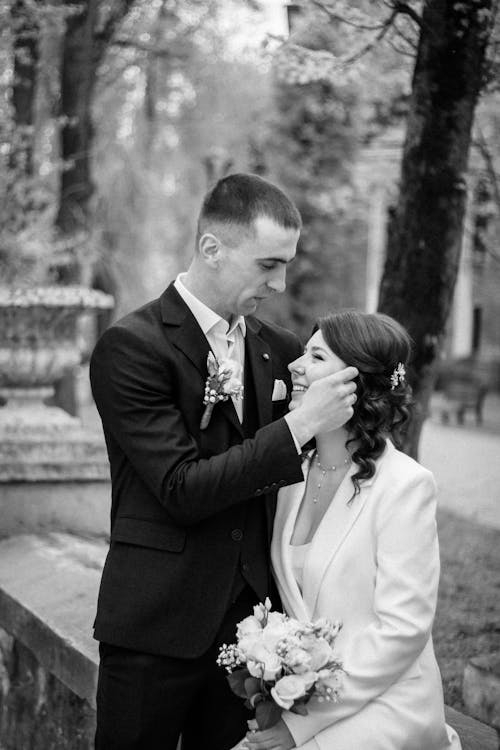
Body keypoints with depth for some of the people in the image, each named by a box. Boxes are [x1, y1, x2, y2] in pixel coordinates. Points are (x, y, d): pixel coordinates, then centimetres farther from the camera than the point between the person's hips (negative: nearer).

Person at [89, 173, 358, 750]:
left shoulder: (279, 350, 7)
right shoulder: (131, 346, -12)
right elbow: (182, 490, -18)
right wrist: (298, 427, -21)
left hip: (248, 617, 5)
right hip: (157, 630, -5)